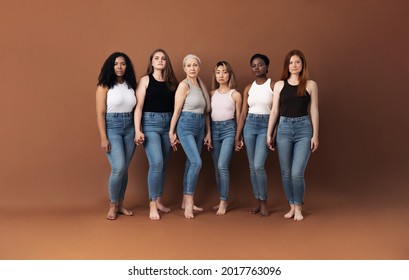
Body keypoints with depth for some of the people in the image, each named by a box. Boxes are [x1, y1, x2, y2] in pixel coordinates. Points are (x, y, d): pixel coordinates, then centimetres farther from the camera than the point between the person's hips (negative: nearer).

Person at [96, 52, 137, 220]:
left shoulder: (131, 85, 7)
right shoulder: (104, 86, -5)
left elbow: (135, 109, 9)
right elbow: (100, 114, -8)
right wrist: (103, 138, -14)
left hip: (129, 127, 4)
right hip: (112, 127, -4)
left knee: (124, 169, 8)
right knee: (118, 168, -12)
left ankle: (120, 205, 21)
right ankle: (112, 206, 6)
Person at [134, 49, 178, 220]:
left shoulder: (171, 82, 11)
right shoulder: (145, 80, 1)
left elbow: (175, 106, 9)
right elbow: (139, 106, -6)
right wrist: (137, 130, -15)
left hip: (168, 123, 4)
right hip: (150, 123, -4)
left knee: (163, 164, 8)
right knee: (156, 162, -15)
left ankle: (159, 201, 20)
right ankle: (152, 205, -6)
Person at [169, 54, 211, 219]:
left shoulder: (201, 86, 14)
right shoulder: (184, 85, -7)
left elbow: (206, 112, 15)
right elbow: (177, 110, -9)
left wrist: (208, 133, 14)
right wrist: (171, 132, -10)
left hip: (200, 127, 7)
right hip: (186, 126, -7)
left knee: (190, 164, 10)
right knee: (196, 162, -18)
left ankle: (186, 202, 18)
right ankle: (189, 202, -10)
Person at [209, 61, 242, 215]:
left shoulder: (235, 94, 0)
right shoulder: (212, 93, 9)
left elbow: (238, 117, 4)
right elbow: (208, 113, 11)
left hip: (229, 129, -4)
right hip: (214, 129, 4)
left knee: (222, 166, -14)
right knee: (217, 167, 8)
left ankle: (223, 202, -3)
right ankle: (223, 200, 19)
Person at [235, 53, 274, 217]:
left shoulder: (273, 85, -2)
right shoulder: (248, 88, 10)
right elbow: (243, 113, 11)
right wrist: (237, 136, 8)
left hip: (266, 126, -4)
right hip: (250, 125, 5)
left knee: (259, 165, -14)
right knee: (252, 167, 7)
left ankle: (264, 202, 5)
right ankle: (258, 202, 19)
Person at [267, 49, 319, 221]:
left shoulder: (310, 85, 3)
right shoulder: (279, 85, 6)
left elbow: (314, 111, 3)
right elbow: (274, 111, 8)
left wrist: (315, 135, -1)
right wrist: (269, 134, 7)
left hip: (303, 129, -2)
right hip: (284, 128, 2)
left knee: (297, 173, -8)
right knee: (286, 172, 7)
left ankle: (298, 207, 12)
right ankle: (292, 206, 23)